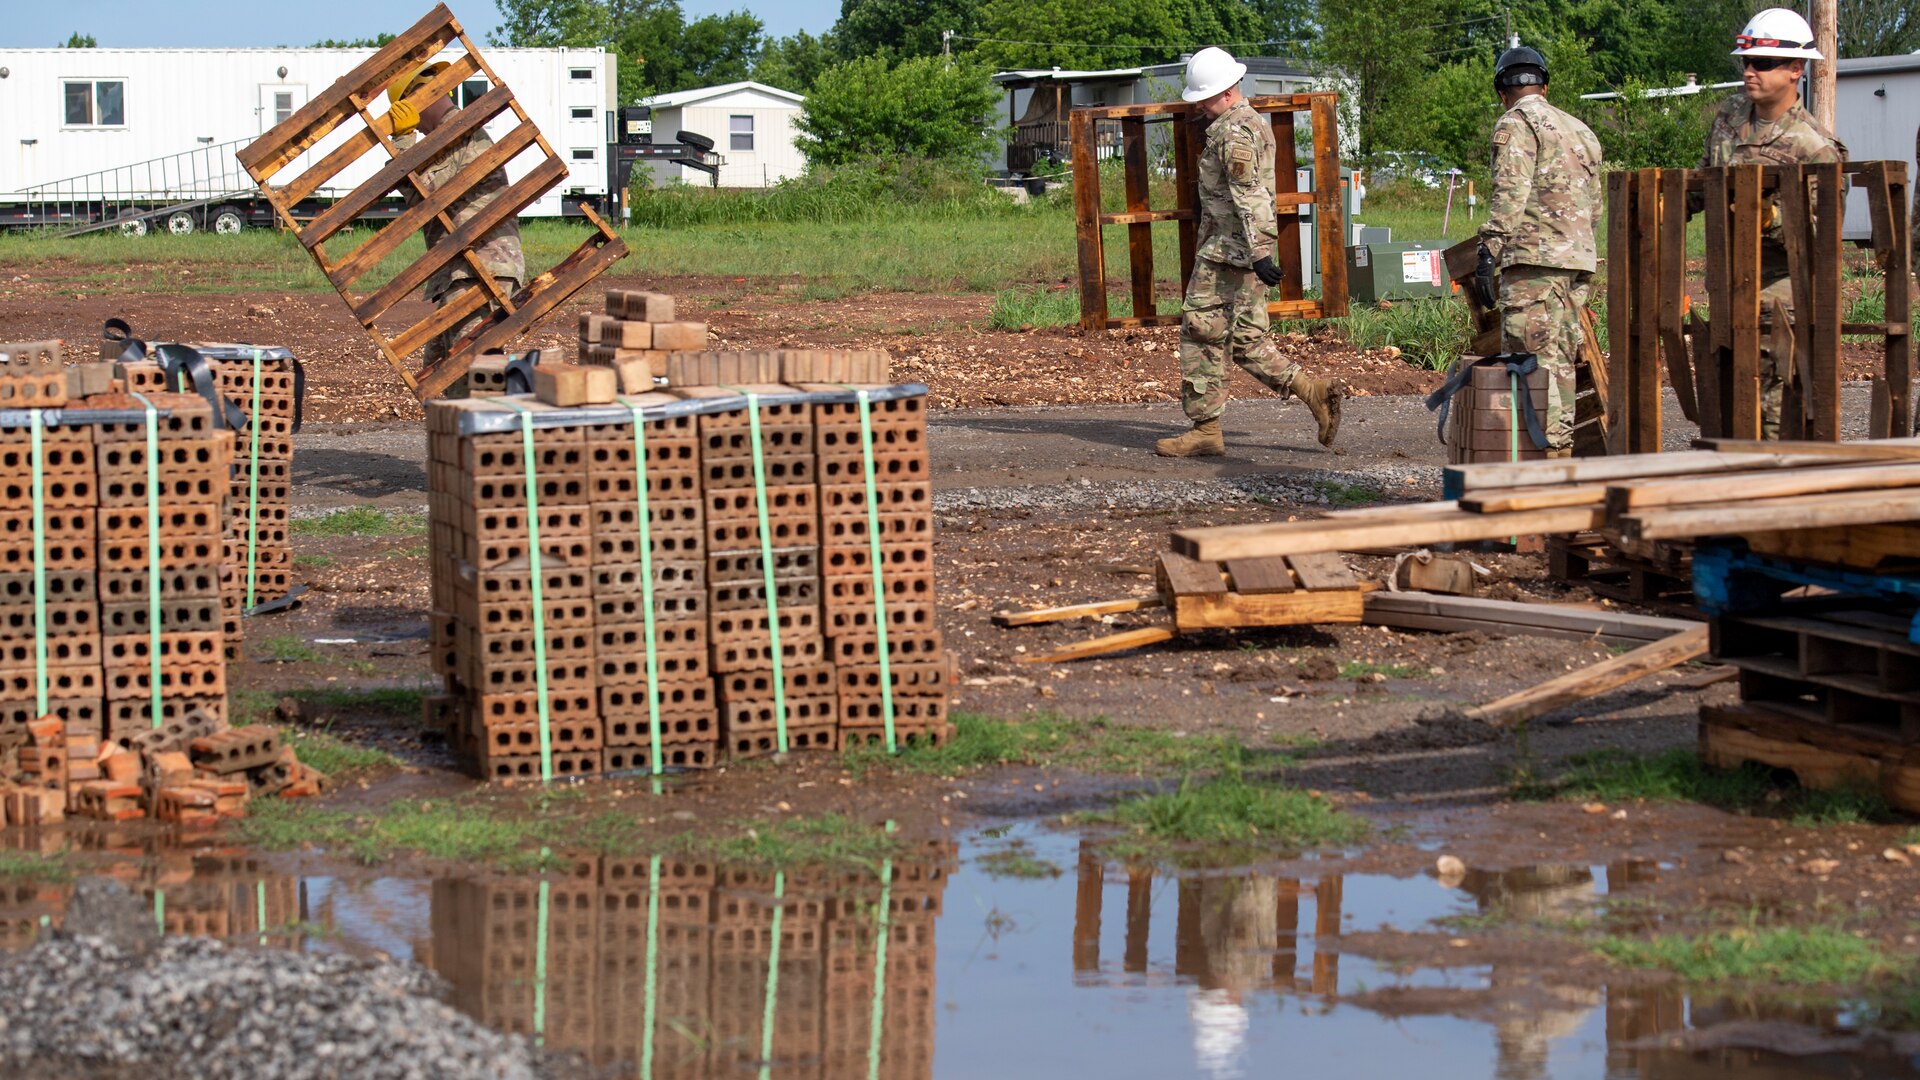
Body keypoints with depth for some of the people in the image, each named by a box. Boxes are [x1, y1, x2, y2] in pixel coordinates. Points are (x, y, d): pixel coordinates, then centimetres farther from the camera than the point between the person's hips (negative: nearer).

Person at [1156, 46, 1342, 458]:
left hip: (1229, 250, -10)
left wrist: (1259, 254, -28)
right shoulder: (1254, 123, 18)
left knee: (1201, 333, -5)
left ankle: (1205, 429, -2)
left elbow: (1248, 196, -22)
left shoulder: (1233, 133, -14)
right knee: (1246, 339, 12)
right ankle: (1315, 392, 4)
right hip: (1249, 250, 10)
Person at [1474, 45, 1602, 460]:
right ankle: (1562, 449, 12)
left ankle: (1544, 452, -15)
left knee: (1532, 360, -9)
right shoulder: (1581, 131, 23)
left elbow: (1509, 193, -15)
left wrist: (1488, 254, -17)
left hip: (1536, 256, -8)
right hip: (1580, 258, 8)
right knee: (1560, 360, 12)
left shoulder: (1517, 123, -3)